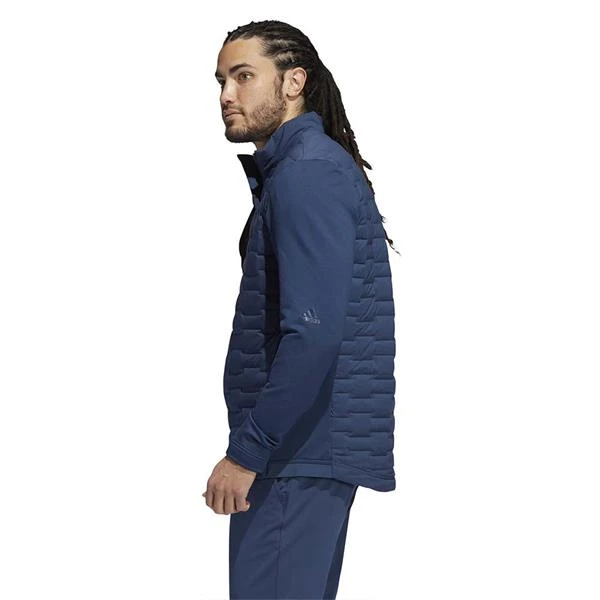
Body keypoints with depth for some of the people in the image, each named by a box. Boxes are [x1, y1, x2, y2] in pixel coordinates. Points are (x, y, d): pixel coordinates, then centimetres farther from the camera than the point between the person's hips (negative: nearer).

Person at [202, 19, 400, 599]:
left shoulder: (306, 172, -14)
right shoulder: (314, 166, 18)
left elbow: (312, 334, -24)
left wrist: (246, 452, -21)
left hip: (302, 453, -11)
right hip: (306, 447, 11)